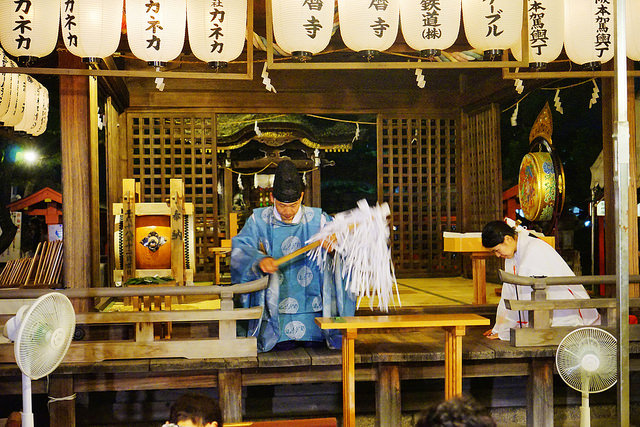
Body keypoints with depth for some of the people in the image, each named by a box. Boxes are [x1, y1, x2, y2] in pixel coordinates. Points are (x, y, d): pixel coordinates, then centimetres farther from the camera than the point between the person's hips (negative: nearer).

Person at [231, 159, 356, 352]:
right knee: (283, 344, -16)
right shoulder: (259, 220, 2)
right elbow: (239, 249, -8)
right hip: (273, 306, -1)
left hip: (311, 303, 1)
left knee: (313, 341, -13)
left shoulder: (317, 219, 3)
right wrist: (259, 260, -30)